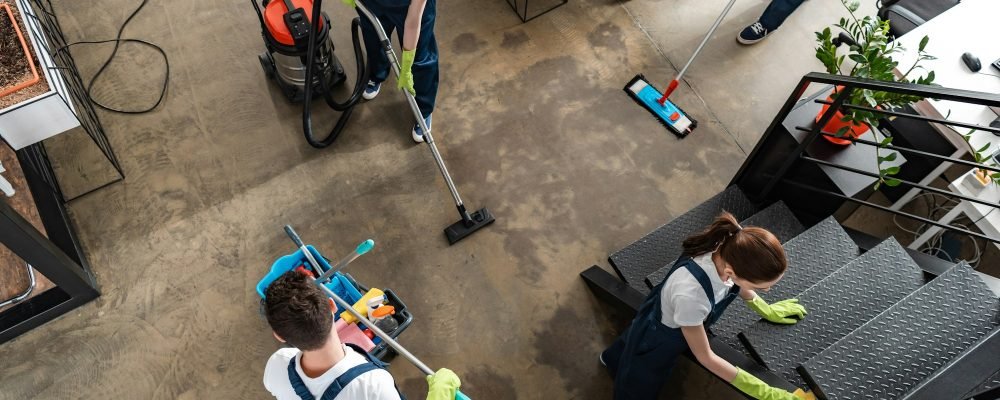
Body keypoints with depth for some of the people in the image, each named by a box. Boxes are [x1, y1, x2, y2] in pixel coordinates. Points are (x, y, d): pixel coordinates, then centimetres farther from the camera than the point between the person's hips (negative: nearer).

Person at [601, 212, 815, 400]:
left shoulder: (732, 249, -31)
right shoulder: (690, 294, -49)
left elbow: (737, 284, -2)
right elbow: (704, 356, -30)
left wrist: (766, 310, 10)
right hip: (657, 340, -6)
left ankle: (612, 358, 72)